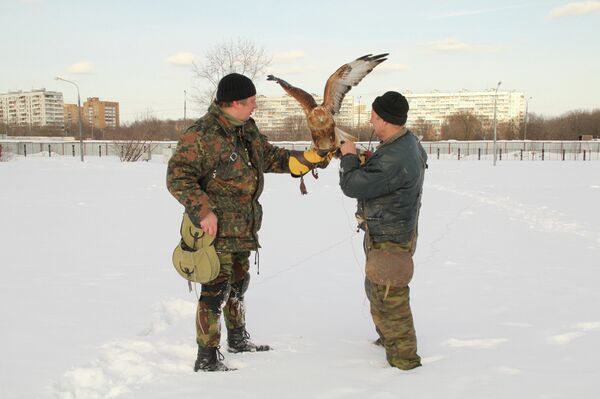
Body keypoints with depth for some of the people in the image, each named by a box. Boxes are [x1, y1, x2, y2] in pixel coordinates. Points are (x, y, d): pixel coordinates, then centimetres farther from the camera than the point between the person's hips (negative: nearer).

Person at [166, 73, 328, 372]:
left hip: (242, 226, 9)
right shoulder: (201, 135, -20)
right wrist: (203, 211, -28)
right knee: (217, 289, -6)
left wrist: (307, 159, 9)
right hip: (216, 227, -9)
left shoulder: (247, 129, 9)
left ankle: (238, 339, 41)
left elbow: (269, 157, 20)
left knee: (238, 283, 22)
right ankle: (206, 359, 6)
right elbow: (177, 177, -21)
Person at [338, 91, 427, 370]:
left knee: (389, 297, 1)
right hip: (390, 232, 11)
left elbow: (353, 186, -25)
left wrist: (349, 157, -10)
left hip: (389, 240, -11)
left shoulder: (394, 159, -31)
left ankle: (404, 356, 15)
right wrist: (359, 159, 2)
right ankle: (387, 337, 44)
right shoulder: (408, 142, 3)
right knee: (376, 288, 26)